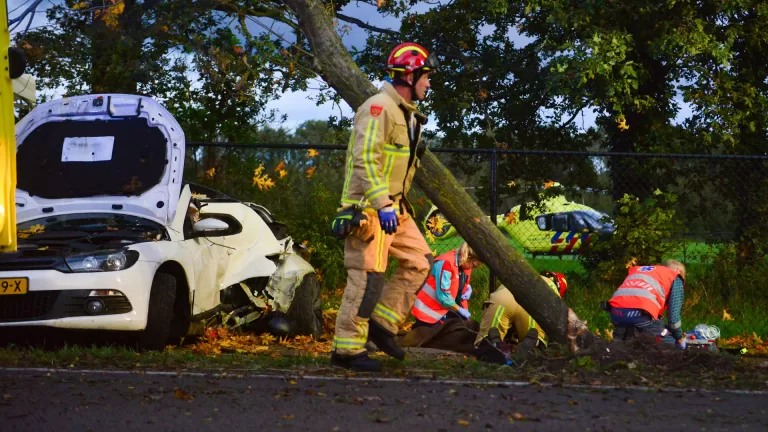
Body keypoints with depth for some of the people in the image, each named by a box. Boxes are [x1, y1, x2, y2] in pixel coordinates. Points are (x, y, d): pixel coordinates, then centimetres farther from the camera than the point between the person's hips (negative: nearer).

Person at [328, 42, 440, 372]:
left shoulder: (406, 114, 17)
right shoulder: (379, 108, -16)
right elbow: (365, 159, -25)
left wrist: (398, 205, 25)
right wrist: (382, 204, -31)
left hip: (393, 208, 10)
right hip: (368, 208, -10)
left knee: (419, 262, 7)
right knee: (368, 277, -10)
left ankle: (381, 323, 13)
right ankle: (347, 349, -3)